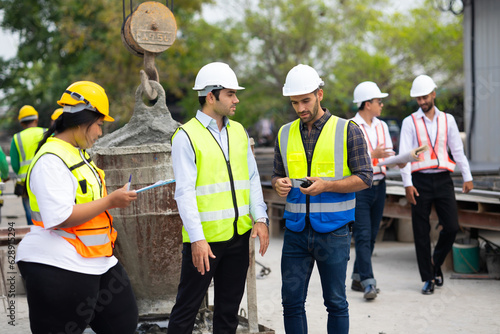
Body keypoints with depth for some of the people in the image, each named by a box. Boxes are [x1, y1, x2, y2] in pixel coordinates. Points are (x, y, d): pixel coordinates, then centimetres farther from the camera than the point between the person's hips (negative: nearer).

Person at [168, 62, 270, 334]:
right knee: (187, 306, 0)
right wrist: (197, 239, -19)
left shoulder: (238, 132, 12)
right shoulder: (186, 136, -8)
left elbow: (252, 178, 14)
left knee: (229, 305, 14)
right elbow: (185, 192, -13)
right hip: (203, 238, -6)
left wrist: (260, 218, 2)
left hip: (238, 235, 6)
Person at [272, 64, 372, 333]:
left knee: (336, 302, 4)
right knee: (291, 301, 4)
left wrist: (326, 185, -18)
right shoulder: (285, 134, 10)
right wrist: (279, 184, -6)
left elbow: (364, 178, -4)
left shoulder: (347, 131, -2)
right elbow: (277, 175, 18)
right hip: (296, 231, 3)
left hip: (332, 231, -3)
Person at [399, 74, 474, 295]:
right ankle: (427, 278, 10)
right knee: (421, 232, 0)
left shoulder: (447, 120, 11)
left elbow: (458, 150, 13)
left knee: (452, 227, -5)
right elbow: (404, 154, -2)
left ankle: (436, 263, 20)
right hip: (420, 180, -2)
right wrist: (407, 184, -11)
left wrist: (467, 177, 5)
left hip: (443, 179, 2)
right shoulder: (410, 122, 4)